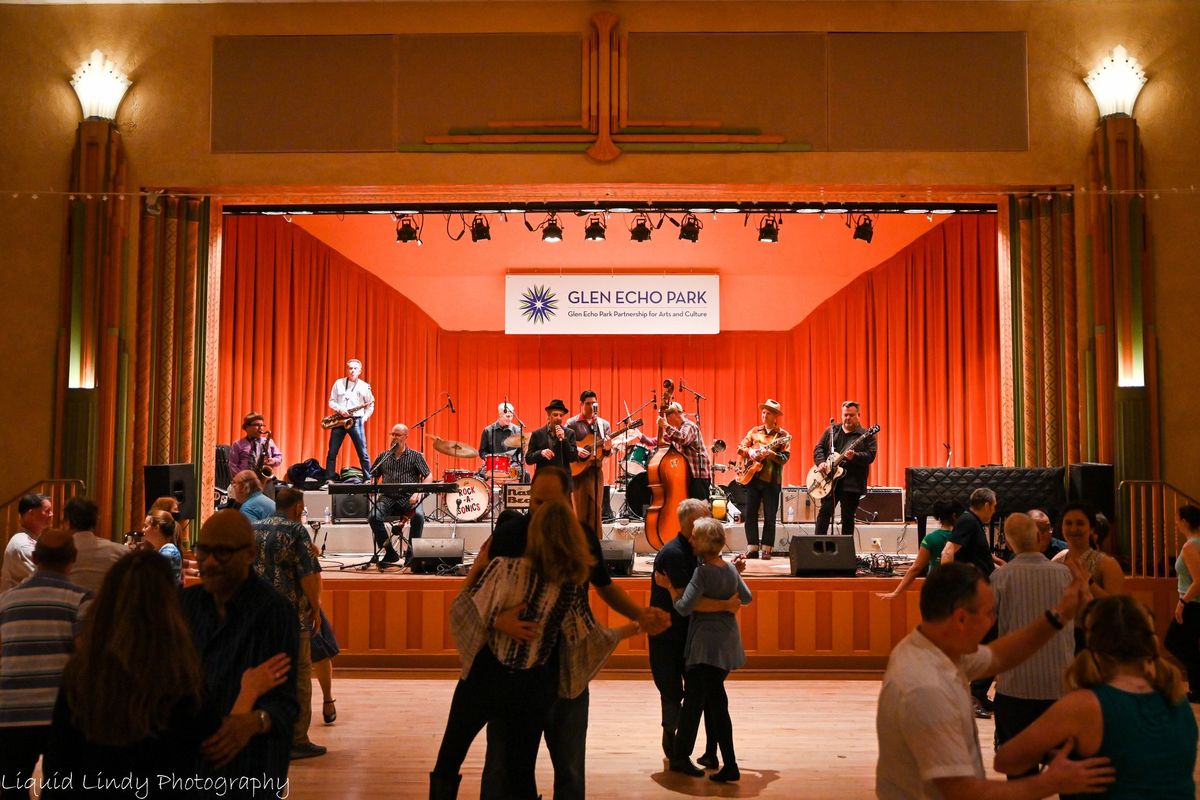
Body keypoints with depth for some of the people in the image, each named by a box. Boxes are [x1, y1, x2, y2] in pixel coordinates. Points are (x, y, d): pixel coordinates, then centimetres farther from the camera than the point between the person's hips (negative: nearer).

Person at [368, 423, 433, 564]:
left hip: (409, 497, -2)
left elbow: (428, 476, 3)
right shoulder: (384, 456, 17)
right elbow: (373, 476, 22)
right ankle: (390, 553, -10)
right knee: (373, 517, -26)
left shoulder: (415, 456, 8)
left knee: (418, 516, -33)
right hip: (388, 497, 3)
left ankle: (411, 552, -14)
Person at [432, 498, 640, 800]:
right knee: (521, 773, 16)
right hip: (534, 687, 2)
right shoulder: (573, 585, -10)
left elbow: (462, 609, -13)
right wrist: (631, 628, 16)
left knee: (449, 757, 18)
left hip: (486, 677, -2)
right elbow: (591, 637, -1)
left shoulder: (504, 567, -17)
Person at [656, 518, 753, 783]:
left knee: (716, 704, -1)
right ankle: (680, 756, 20)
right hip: (728, 639, 8)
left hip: (707, 643, -8)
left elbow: (684, 607, -20)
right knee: (694, 696, 14)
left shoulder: (703, 572, -15)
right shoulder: (731, 569, 7)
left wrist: (669, 587, -7)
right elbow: (747, 598, 21)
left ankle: (730, 766, 3)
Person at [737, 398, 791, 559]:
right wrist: (751, 452, -10)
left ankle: (766, 550, 9)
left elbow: (785, 458, -10)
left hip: (772, 480, -3)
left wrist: (770, 453, -25)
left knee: (770, 517, 1)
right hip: (752, 477, 4)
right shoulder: (754, 431, 10)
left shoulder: (783, 435, -1)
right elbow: (740, 447, 10)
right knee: (750, 514, 3)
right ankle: (752, 549, 10)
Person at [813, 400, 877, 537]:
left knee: (848, 518, 3)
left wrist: (854, 456, -26)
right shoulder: (831, 431, 14)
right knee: (824, 512, -4)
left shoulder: (866, 435, 3)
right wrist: (821, 462, -8)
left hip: (852, 483, -2)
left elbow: (870, 455, -9)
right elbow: (819, 448, 11)